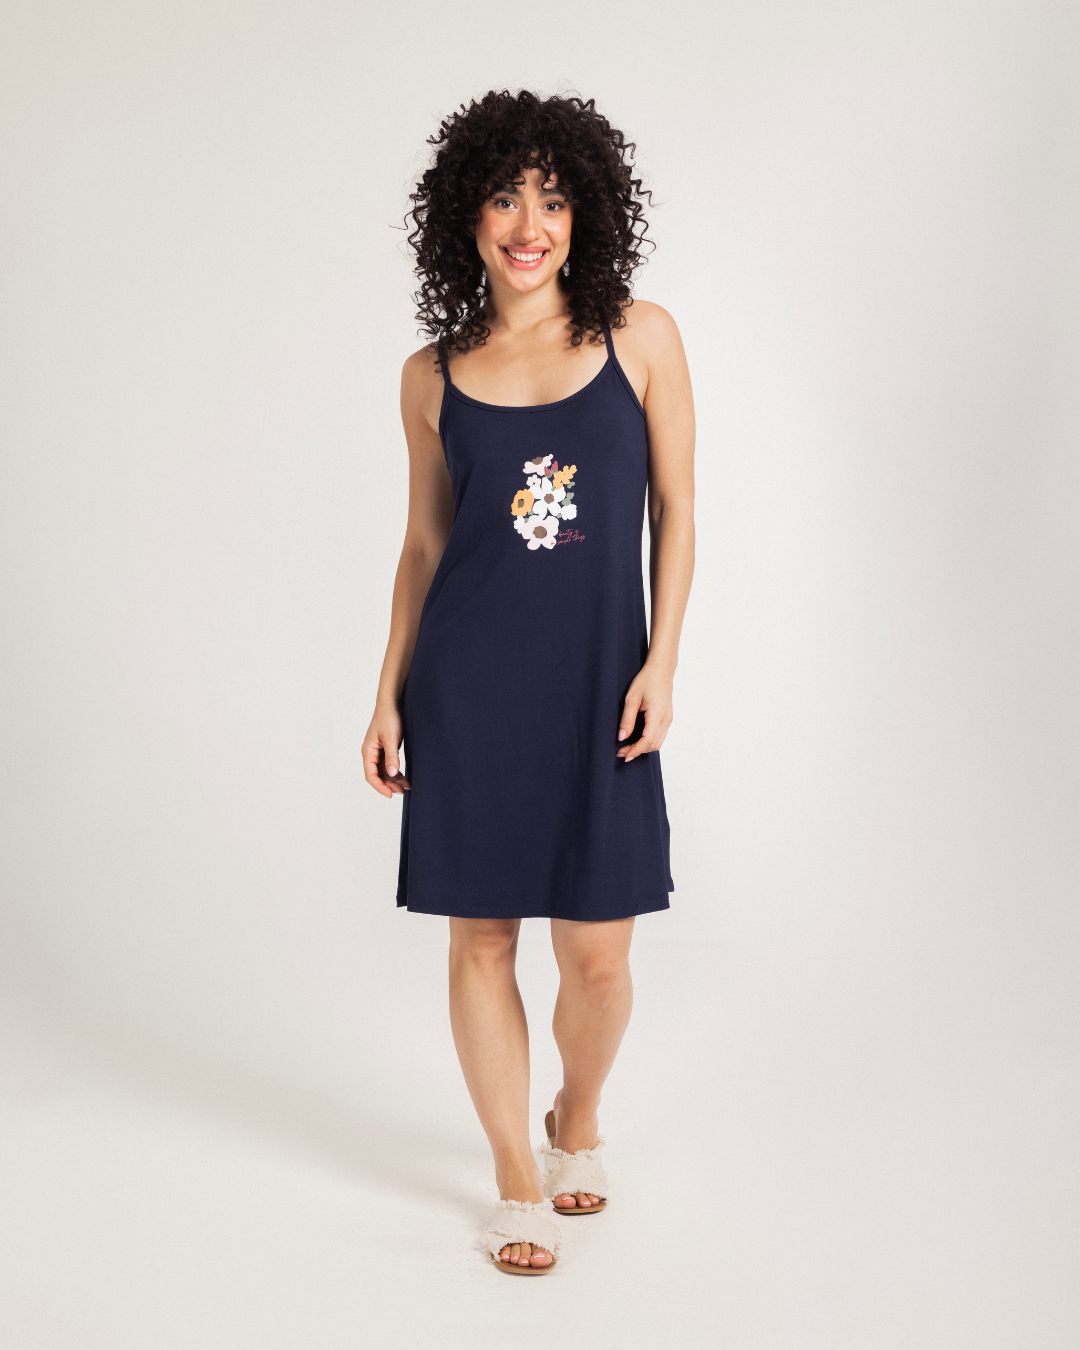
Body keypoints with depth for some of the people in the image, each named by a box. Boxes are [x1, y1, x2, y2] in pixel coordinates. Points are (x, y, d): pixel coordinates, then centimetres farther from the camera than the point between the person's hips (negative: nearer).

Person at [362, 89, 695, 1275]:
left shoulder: (642, 338, 2)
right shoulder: (433, 375, 5)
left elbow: (675, 511, 4)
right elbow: (424, 543, 11)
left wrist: (660, 660, -5)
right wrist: (389, 694, 7)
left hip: (597, 682, -1)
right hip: (468, 684, 1)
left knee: (598, 956, 2)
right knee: (480, 940, 6)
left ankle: (577, 1119, 35)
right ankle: (519, 1183, 24)